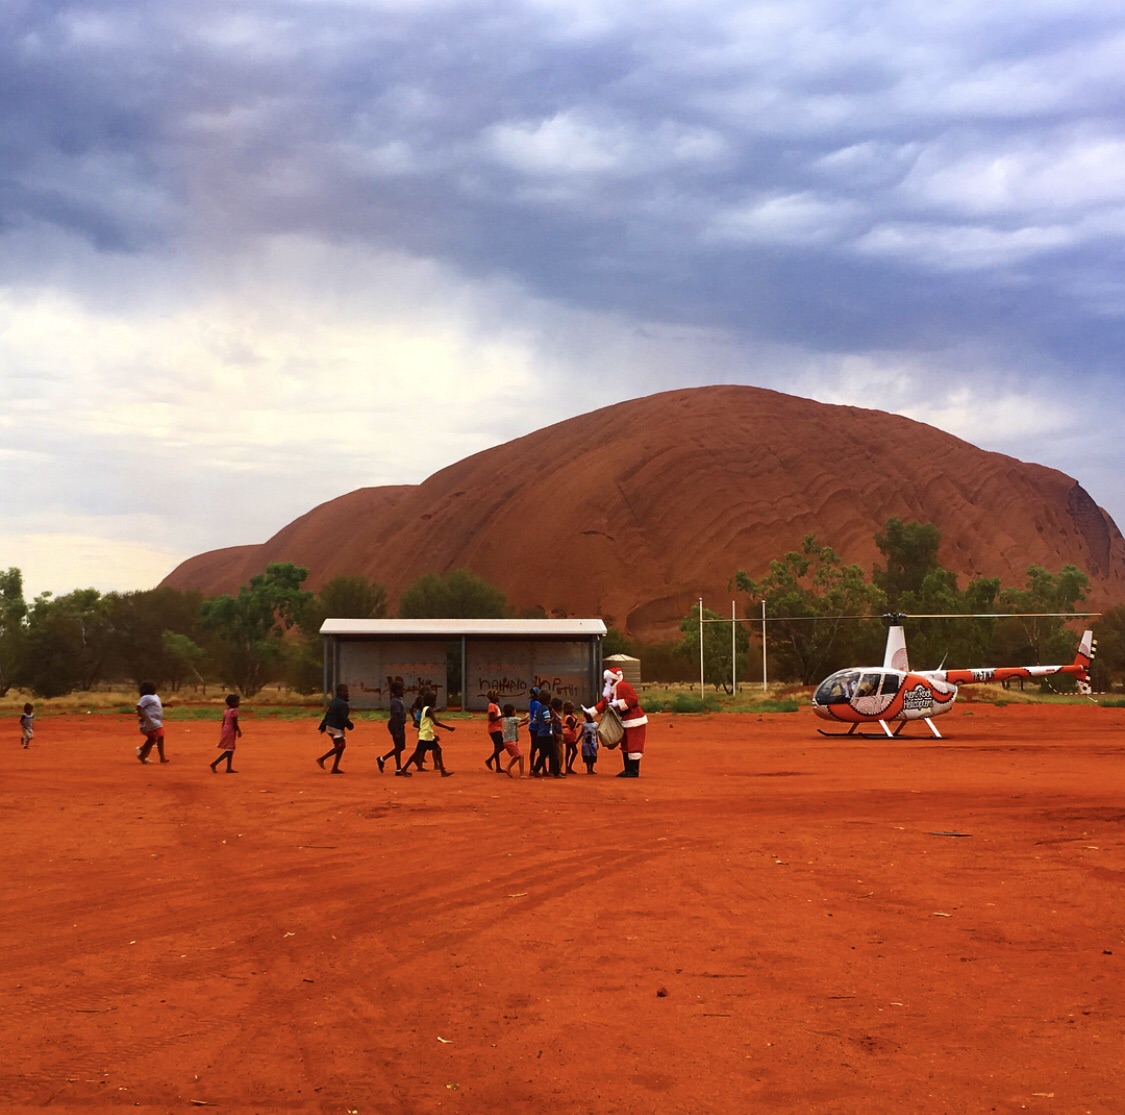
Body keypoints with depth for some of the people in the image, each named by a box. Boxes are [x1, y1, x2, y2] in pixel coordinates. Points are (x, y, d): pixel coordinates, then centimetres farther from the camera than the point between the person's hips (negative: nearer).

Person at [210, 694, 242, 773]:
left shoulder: (226, 710, 11)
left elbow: (223, 722, 14)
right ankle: (214, 764, -15)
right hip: (230, 731, -9)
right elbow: (235, 723, -17)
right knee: (229, 750, -7)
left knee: (230, 750, 14)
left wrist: (222, 732, 20)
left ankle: (229, 768, 15)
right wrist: (239, 731, -6)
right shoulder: (234, 711, -15)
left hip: (225, 730, 9)